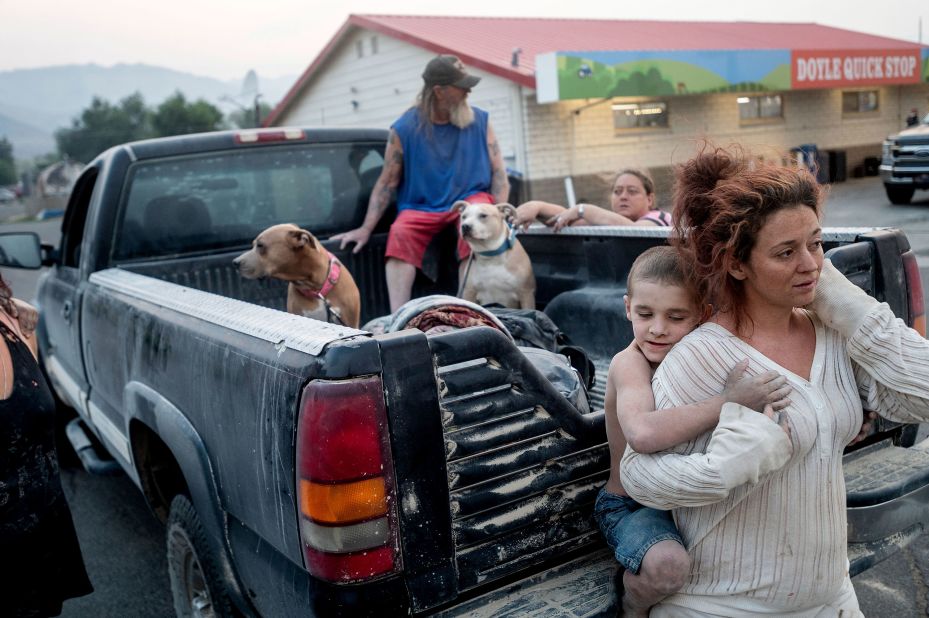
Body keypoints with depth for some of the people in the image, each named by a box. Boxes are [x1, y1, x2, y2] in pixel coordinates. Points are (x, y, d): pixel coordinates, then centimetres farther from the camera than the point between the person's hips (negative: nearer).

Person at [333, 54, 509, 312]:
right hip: (421, 207, 0)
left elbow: (499, 173, 3)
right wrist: (365, 229, -4)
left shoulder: (479, 121, 4)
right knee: (400, 232, -30)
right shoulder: (404, 129, -1)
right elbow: (386, 183, 1)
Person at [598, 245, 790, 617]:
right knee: (668, 564, -33)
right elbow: (643, 433, -42)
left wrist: (761, 404, -28)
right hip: (628, 507, -7)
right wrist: (730, 402, -40)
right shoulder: (629, 363, -23)